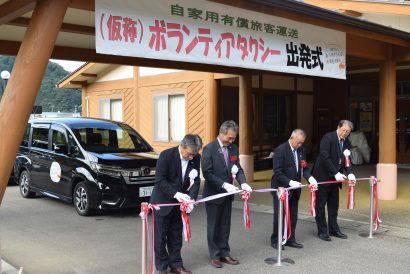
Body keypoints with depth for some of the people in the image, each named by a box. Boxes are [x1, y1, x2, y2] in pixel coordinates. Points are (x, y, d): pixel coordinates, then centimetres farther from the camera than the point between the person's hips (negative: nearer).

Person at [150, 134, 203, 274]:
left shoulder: (196, 158, -8)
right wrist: (175, 194, -30)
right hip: (162, 201, -4)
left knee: (176, 235, 13)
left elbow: (196, 180, -5)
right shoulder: (166, 155, -22)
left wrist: (191, 198, -22)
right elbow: (160, 180, -21)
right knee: (160, 236, 4)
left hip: (179, 202, 4)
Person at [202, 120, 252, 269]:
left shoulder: (233, 148, 3)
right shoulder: (209, 149, -15)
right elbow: (207, 173, -19)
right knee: (213, 227, 8)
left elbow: (238, 168, 6)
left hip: (227, 194, 5)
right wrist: (224, 184, -25)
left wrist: (243, 182, -13)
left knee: (225, 226, 13)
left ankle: (224, 254, 24)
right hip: (213, 194, -5)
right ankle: (215, 256, 19)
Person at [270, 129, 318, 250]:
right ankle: (275, 240, 18)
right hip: (281, 188, -6)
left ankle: (290, 239, 26)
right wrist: (290, 182, -28)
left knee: (293, 216, 12)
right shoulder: (280, 150, -17)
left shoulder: (301, 150, 4)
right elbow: (277, 172, -19)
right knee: (279, 215, 4)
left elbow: (304, 168, 9)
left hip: (295, 188, 6)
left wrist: (310, 178, -10)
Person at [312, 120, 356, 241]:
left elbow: (347, 160, 9)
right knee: (320, 205, 2)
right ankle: (322, 231, 10)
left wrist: (350, 173, -9)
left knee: (334, 204, 13)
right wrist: (336, 173, -23)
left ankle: (333, 229, 23)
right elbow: (325, 157, -21)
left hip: (335, 177, 7)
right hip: (322, 176, -7)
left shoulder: (347, 142, 7)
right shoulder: (328, 138, -15)